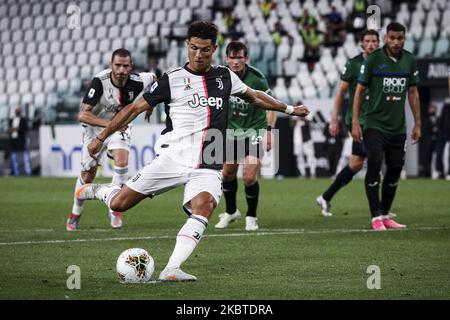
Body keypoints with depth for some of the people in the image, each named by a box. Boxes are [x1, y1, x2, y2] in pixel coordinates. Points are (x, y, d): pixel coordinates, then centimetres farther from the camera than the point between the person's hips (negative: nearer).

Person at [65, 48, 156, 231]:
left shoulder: (137, 83, -22)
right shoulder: (100, 82, -31)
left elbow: (152, 77, 5)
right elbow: (83, 115, -35)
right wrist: (109, 123, -44)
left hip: (120, 127, 1)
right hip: (95, 127, -1)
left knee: (121, 161, -25)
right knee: (88, 174, 4)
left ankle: (115, 209, -10)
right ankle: (75, 214, 28)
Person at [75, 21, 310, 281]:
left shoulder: (225, 76, 12)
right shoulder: (172, 80, 3)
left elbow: (254, 96, 31)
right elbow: (136, 108, 7)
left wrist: (289, 109, 37)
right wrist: (101, 138, 8)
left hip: (208, 168, 1)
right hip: (172, 159, -1)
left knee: (203, 206, -31)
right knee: (119, 204, -7)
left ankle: (172, 270, -37)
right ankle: (98, 191, 30)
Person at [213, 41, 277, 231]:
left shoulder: (256, 78, -21)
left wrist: (269, 131, -20)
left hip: (255, 129, -4)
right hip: (232, 129, 4)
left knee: (249, 177, -13)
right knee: (227, 173, 10)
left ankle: (251, 216, 9)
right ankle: (231, 212, 33)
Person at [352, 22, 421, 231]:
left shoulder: (410, 61, 4)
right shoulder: (373, 60, -8)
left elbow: (413, 93, 12)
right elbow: (359, 91, -5)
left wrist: (417, 124, 10)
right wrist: (355, 123, -9)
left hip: (398, 126, 5)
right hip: (374, 125, -5)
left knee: (395, 169, 7)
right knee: (374, 166, -13)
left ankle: (385, 215, 19)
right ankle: (376, 217, -7)